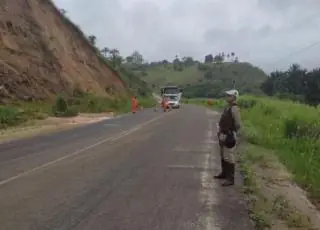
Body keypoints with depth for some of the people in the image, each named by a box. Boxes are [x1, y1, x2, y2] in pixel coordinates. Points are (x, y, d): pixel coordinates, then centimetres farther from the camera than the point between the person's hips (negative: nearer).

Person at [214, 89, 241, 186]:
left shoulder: (234, 109, -17)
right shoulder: (227, 107, 11)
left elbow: (238, 124, -18)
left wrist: (233, 136, -11)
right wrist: (220, 132, 16)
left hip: (229, 137, -10)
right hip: (223, 135, 10)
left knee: (229, 158, -6)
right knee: (223, 156, 20)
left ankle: (230, 179, 0)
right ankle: (224, 173, 36)